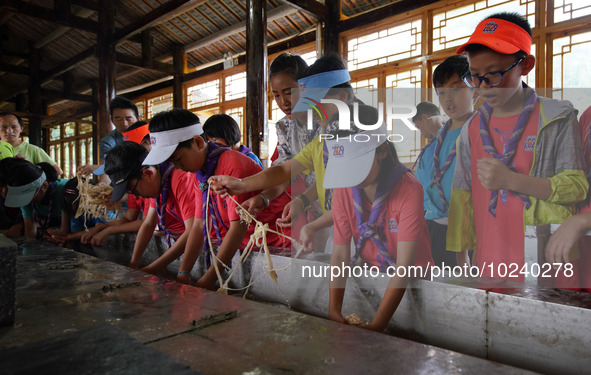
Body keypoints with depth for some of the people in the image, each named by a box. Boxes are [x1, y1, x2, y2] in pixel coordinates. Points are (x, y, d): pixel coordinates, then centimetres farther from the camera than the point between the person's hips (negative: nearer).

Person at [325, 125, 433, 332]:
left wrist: (377, 325, -34)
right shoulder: (343, 191, -12)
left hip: (411, 279, -3)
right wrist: (333, 311, -25)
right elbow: (340, 255, -14)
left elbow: (404, 266, -30)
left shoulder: (408, 189, -27)